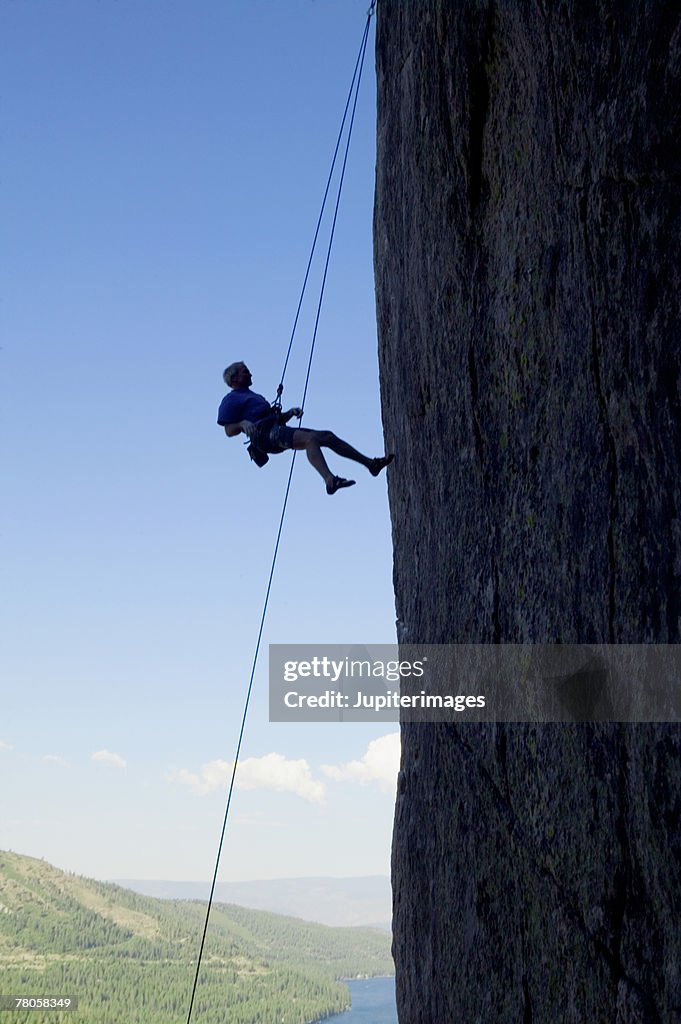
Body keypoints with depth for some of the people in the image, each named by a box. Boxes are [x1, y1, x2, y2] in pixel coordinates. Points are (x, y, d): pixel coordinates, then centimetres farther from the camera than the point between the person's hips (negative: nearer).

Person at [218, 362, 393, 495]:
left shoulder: (253, 396, 36)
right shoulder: (230, 400, 10)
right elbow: (229, 431, -2)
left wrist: (290, 413, 12)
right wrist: (243, 424, -21)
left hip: (278, 430, 9)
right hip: (264, 434, -9)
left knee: (328, 436, -1)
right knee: (310, 438, -33)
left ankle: (369, 463, -3)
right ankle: (330, 480, -50)